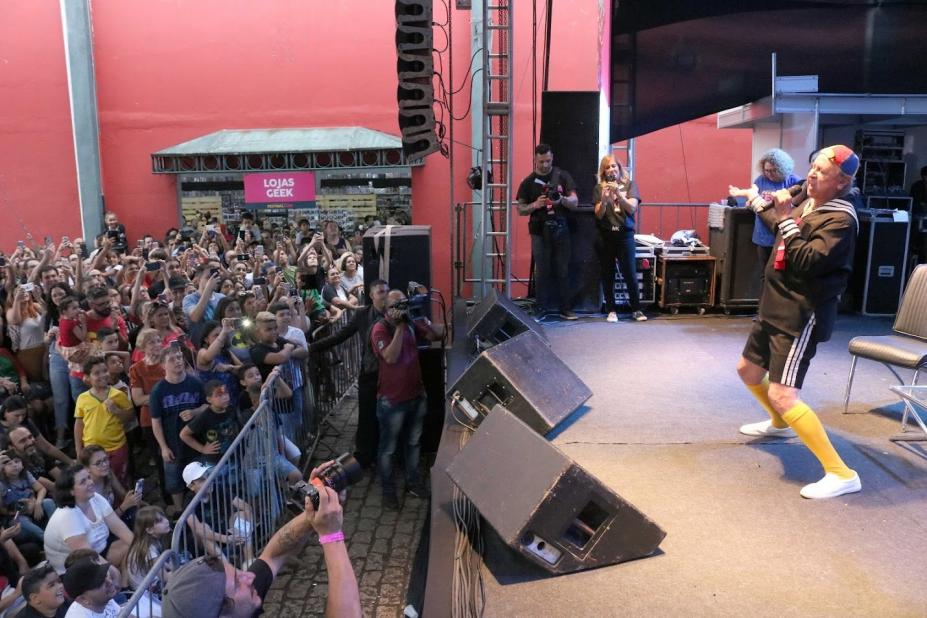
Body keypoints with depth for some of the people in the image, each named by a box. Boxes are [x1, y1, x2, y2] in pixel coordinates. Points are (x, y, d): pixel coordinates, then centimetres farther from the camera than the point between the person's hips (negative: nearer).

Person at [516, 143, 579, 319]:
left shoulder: (562, 176, 6)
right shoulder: (528, 182, 6)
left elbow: (574, 202, 2)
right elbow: (521, 210, 6)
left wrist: (562, 199, -20)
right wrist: (535, 205, -14)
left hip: (561, 230, 0)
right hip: (540, 231, 0)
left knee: (563, 270, 1)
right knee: (542, 271, 1)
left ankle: (566, 309, 6)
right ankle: (542, 309, 7)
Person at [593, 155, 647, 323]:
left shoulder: (630, 185, 5)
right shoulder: (599, 188, 5)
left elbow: (632, 208, -8)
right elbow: (599, 215, -1)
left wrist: (618, 194, -22)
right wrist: (604, 199, -19)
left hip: (625, 234, -1)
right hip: (605, 236, 1)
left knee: (630, 273, -2)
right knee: (607, 274, 3)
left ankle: (636, 309, 10)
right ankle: (611, 310, 12)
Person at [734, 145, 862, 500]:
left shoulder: (840, 219, -18)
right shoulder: (806, 203, 8)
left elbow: (808, 262, -29)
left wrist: (785, 218, -26)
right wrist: (758, 201, 30)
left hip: (802, 317, -9)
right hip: (774, 309, 9)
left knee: (782, 396, -19)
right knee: (748, 370, 24)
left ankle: (841, 474, -12)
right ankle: (780, 424, 50)